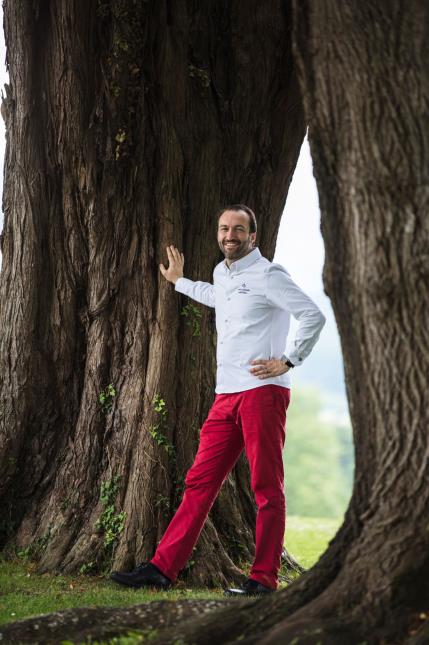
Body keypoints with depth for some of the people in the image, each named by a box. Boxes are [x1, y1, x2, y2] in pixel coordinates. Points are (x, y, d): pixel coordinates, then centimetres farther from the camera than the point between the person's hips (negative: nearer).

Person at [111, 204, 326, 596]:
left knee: (267, 488, -4)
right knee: (200, 482, 4)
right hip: (226, 396, 8)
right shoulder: (221, 273, 19)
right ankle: (163, 568, 3)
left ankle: (264, 578, 0)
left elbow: (314, 316, -11)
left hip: (263, 391, -8)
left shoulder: (267, 276, -6)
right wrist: (179, 281, 54)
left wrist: (287, 361, -12)